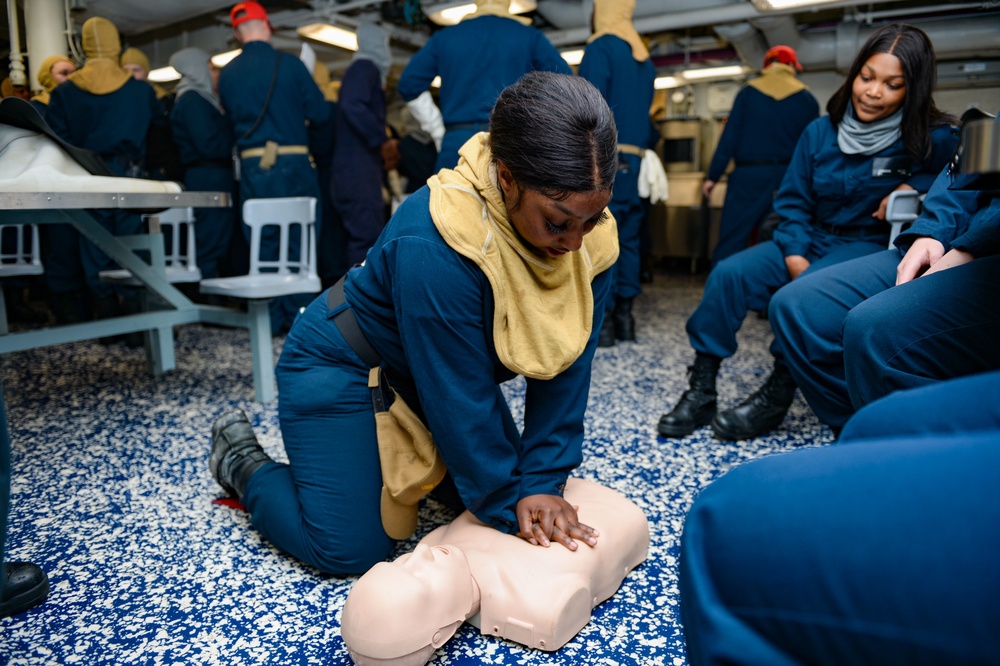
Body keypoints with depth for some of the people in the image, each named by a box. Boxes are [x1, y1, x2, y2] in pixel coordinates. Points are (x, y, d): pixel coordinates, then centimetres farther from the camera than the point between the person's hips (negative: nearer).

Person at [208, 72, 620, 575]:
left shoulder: (589, 235, -18)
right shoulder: (432, 248, -39)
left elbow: (563, 371, -14)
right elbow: (460, 400, -31)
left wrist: (542, 483, -18)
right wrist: (510, 506, -21)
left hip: (442, 372, 7)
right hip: (342, 368, -6)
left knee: (498, 483, 11)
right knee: (350, 550, -7)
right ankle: (243, 460, 17)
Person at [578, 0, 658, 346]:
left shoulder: (601, 48, -5)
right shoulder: (644, 58, 19)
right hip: (635, 160, 8)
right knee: (627, 239, 9)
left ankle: (602, 320, -6)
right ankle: (624, 315, 12)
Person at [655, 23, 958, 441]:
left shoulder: (933, 139, -6)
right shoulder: (820, 132, 3)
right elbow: (792, 201, 6)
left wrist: (913, 187, -17)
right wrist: (793, 254, -10)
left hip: (872, 246, -4)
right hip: (811, 240, 4)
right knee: (729, 274, -20)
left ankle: (776, 398, -16)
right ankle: (701, 390, -15)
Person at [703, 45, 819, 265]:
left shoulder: (748, 92, 6)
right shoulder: (807, 99, 9)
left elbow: (730, 137, -1)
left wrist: (712, 176, 0)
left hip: (747, 176, -1)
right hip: (786, 178, 2)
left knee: (729, 245, -3)